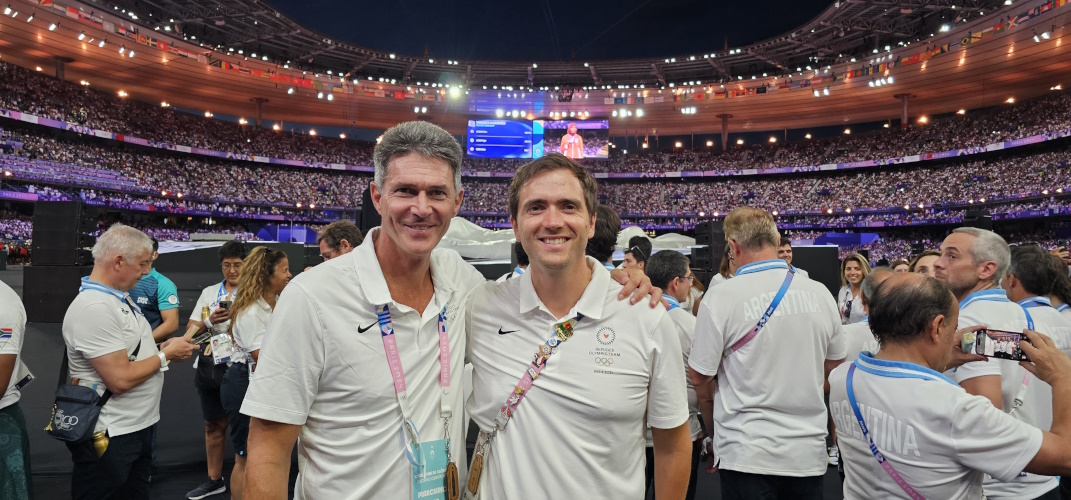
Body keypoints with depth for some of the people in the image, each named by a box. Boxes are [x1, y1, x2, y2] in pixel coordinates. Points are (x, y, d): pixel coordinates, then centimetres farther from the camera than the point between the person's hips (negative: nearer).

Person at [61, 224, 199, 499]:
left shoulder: (119, 298, 9)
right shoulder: (94, 308, -23)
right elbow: (121, 379, -26)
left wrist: (162, 347, 1)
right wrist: (166, 354, -14)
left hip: (138, 427, 9)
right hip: (109, 437, -9)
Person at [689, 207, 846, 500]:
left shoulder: (720, 297, -13)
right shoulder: (820, 293, -1)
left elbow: (700, 378, -8)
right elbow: (834, 366, 12)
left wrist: (714, 431, 9)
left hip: (748, 454, -4)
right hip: (810, 452, 4)